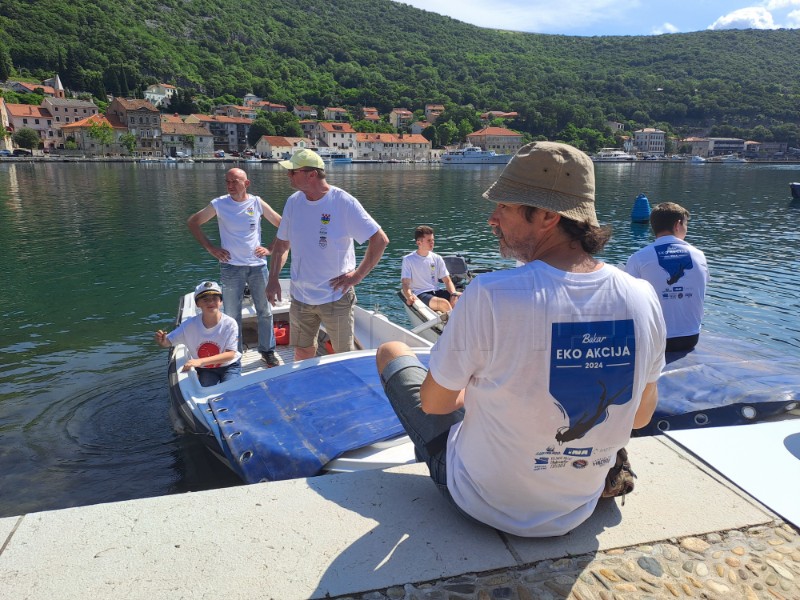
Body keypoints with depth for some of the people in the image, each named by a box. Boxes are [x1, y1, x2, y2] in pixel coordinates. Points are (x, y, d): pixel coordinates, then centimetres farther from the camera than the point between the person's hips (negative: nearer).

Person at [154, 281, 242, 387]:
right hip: (205, 370, 2)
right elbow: (167, 342, -7)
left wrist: (200, 361, -37)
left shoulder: (229, 324, -22)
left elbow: (231, 354, -25)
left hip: (229, 366, -2)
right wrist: (162, 341, -34)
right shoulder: (190, 325, -15)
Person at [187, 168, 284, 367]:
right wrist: (210, 248, 0)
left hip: (257, 265, 1)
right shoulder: (219, 204, -2)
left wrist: (271, 249, 0)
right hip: (231, 267, -1)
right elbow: (193, 223, 7)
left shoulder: (257, 203, 0)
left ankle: (268, 351, 24)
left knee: (265, 311, 9)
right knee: (232, 315, 5)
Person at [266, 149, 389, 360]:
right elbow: (282, 244, 13)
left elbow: (380, 240, -14)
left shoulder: (344, 202, -15)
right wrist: (273, 279, 4)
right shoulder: (294, 201, 2)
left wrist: (358, 275, -16)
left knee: (345, 356, 8)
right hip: (300, 296, 5)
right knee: (302, 353, 16)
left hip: (335, 297, -4)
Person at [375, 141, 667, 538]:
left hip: (485, 503, -5)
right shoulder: (643, 299, -14)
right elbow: (641, 415, 0)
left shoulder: (489, 295, -31)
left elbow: (433, 403, -16)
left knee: (391, 351, 14)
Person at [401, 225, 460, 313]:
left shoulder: (437, 258, 12)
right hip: (420, 294, -5)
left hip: (436, 292, 5)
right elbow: (405, 283, -7)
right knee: (444, 303, -34)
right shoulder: (408, 259, 1)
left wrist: (454, 294, -11)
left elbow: (447, 281, 11)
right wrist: (409, 296, -30)